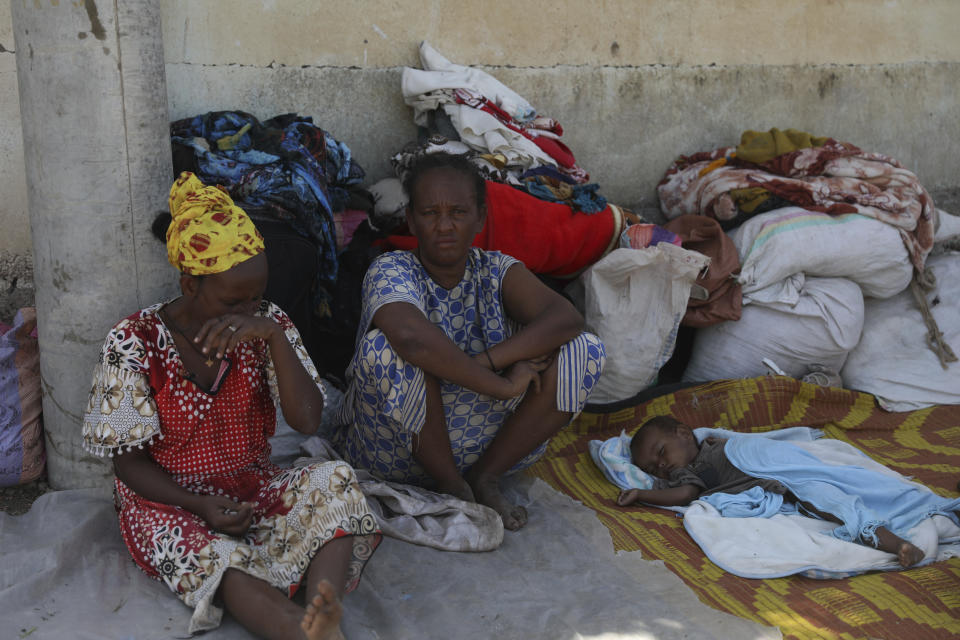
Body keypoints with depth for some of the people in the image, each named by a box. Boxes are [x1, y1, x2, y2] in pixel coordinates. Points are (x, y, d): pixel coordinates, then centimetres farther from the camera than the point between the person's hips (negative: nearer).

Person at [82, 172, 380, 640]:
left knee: (336, 485, -27)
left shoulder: (266, 324, -4)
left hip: (252, 485, 3)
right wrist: (199, 505, -22)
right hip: (169, 500, -3)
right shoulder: (135, 344, -11)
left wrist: (274, 336, -27)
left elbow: (307, 421, -14)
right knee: (216, 558, -36)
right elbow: (129, 462, -6)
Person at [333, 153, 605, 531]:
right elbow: (411, 336, -36)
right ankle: (453, 487, -12)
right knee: (385, 348, -32)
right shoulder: (390, 271, -11)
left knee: (585, 350, -12)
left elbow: (567, 319, -18)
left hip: (486, 438, 3)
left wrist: (484, 361, -29)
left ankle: (485, 478, -5)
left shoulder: (496, 271, 1)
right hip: (401, 449, -3)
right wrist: (502, 384, -32)